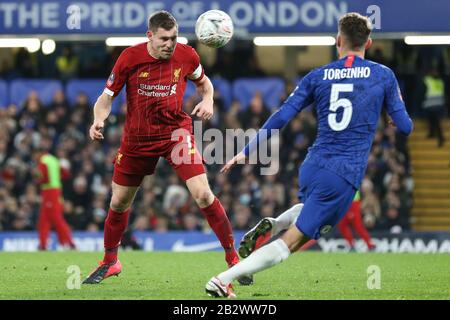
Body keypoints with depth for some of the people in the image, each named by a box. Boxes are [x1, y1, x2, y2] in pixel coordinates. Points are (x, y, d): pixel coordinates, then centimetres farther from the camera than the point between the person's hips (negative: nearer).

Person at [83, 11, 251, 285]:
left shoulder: (186, 55, -9)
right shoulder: (130, 58, -13)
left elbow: (203, 82, 13)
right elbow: (107, 97, -5)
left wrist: (207, 101, -8)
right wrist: (99, 120, -24)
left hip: (176, 133, -1)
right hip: (137, 137, 1)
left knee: (203, 194, -17)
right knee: (119, 202, 11)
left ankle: (233, 259, -5)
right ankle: (110, 262, 35)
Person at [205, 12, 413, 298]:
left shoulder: (317, 77, 7)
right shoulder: (384, 76, 1)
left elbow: (281, 118, 4)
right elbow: (405, 127, 5)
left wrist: (247, 152, 11)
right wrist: (397, 103, 27)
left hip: (313, 166, 4)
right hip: (345, 176, -4)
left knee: (310, 209, 39)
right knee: (291, 242, -4)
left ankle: (270, 226, 8)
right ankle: (223, 281, -18)